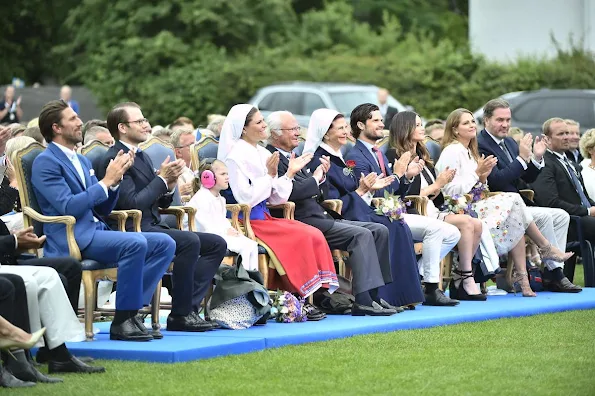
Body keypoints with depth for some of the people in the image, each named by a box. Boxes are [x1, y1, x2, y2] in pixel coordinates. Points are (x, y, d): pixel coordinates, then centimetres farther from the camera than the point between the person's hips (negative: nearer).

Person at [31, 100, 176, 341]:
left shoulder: (83, 162, 22)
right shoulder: (46, 163, -5)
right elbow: (69, 207, -18)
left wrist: (115, 180, 3)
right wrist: (106, 181, -12)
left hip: (96, 231, 9)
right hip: (71, 239, -9)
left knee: (165, 244, -6)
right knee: (135, 243, -32)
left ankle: (131, 310, -10)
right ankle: (122, 322, -25)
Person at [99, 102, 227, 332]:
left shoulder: (142, 157, 18)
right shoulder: (115, 159, -11)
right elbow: (132, 203, -21)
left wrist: (170, 184, 0)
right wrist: (162, 179, -12)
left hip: (154, 227, 10)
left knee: (216, 244, 0)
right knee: (190, 241, -31)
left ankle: (190, 306, -10)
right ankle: (180, 315, -24)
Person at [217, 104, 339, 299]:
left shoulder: (263, 153, 15)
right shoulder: (236, 155, -10)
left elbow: (274, 199, 15)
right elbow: (245, 198, -18)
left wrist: (290, 173, 5)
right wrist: (270, 175, -16)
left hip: (263, 216, 8)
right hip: (246, 221, -8)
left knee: (314, 235, -12)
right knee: (300, 237, -23)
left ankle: (316, 293, -13)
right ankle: (300, 295, -16)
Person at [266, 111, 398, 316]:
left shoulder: (292, 158, 24)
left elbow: (320, 195, 25)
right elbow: (292, 193, -23)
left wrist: (322, 176, 5)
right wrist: (316, 178, -7)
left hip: (320, 217, 10)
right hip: (302, 222, -10)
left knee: (379, 231, 1)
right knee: (361, 235, -25)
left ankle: (373, 295, -6)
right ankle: (363, 300, -30)